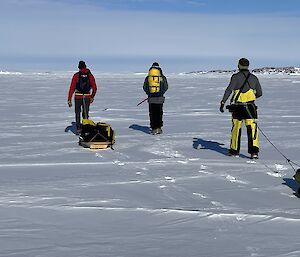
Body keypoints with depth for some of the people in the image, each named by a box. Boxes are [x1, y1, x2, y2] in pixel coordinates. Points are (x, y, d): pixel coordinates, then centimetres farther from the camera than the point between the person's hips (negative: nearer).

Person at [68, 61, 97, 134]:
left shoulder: (76, 75, -2)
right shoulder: (90, 75, 4)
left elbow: (72, 88, -5)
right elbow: (94, 88, 8)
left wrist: (69, 99, -2)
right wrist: (92, 97, 22)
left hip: (78, 97, -1)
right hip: (87, 97, 1)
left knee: (77, 113, 15)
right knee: (85, 113, 11)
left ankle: (78, 128, 12)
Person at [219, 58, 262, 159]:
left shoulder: (236, 77, -3)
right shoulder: (254, 78, 8)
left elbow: (229, 90, -15)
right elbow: (259, 93, 15)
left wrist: (223, 102, -17)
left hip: (238, 107, -1)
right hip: (250, 107, 1)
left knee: (236, 128, 12)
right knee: (252, 128, -1)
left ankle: (234, 150, 20)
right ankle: (254, 151, -13)